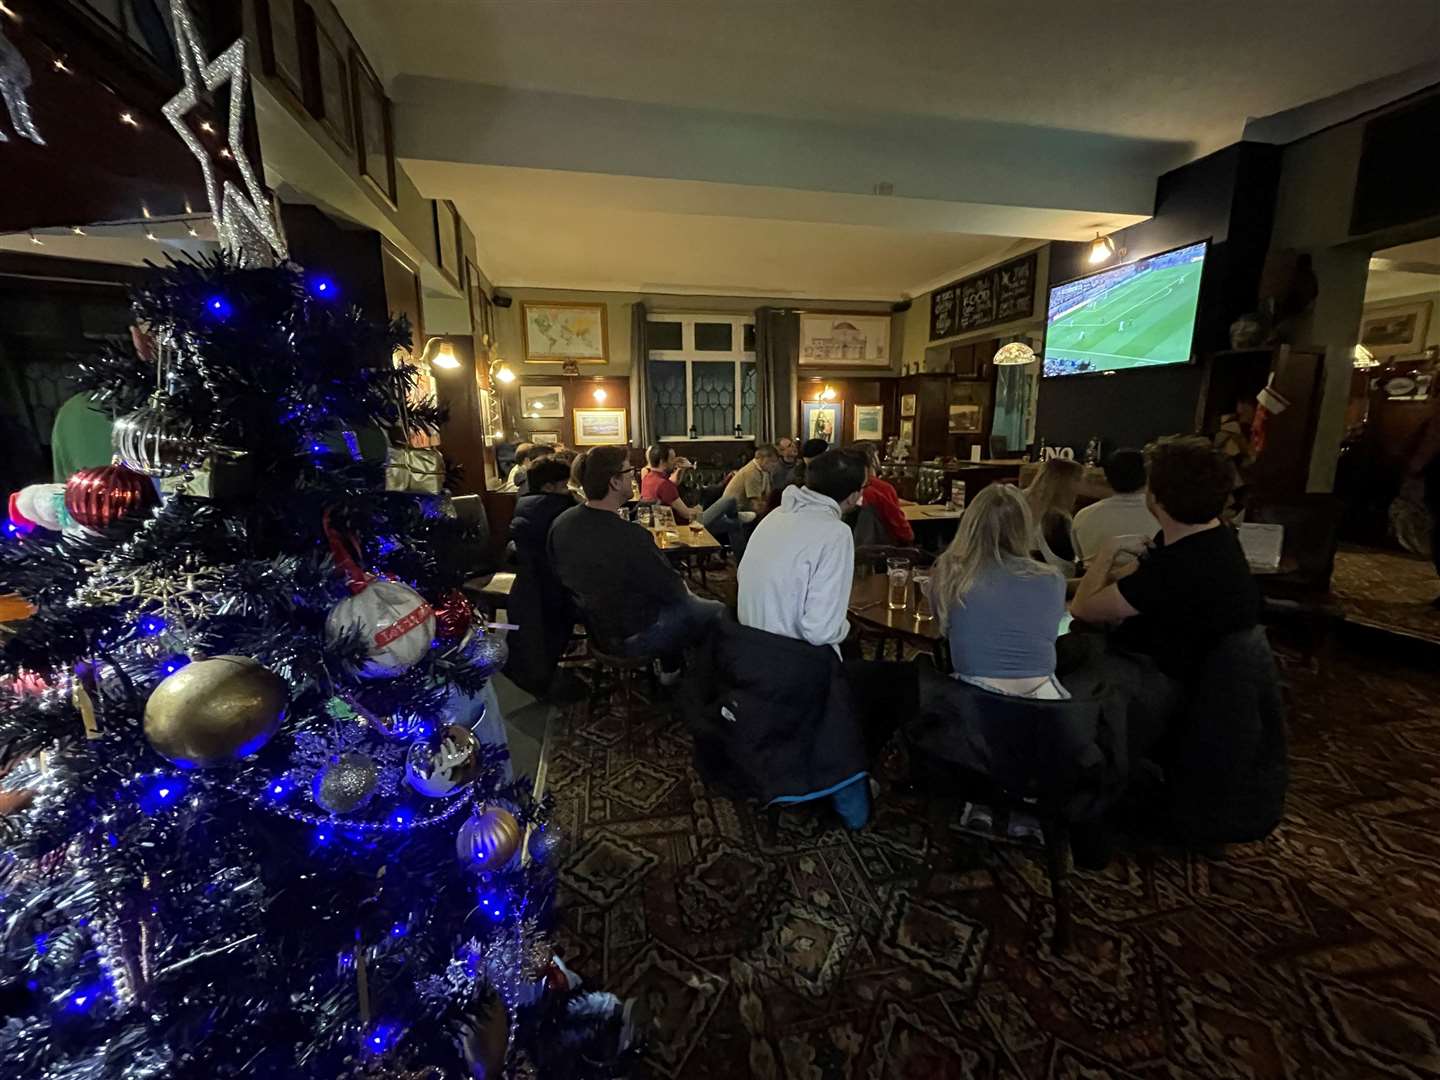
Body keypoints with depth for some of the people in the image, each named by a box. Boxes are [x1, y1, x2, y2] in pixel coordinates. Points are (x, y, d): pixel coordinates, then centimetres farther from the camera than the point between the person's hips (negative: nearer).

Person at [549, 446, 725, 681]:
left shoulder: (561, 523, -11)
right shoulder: (629, 537, -35)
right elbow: (672, 590, -22)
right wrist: (681, 585, 3)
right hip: (631, 637, -7)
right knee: (717, 610, 9)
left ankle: (670, 669, 39)